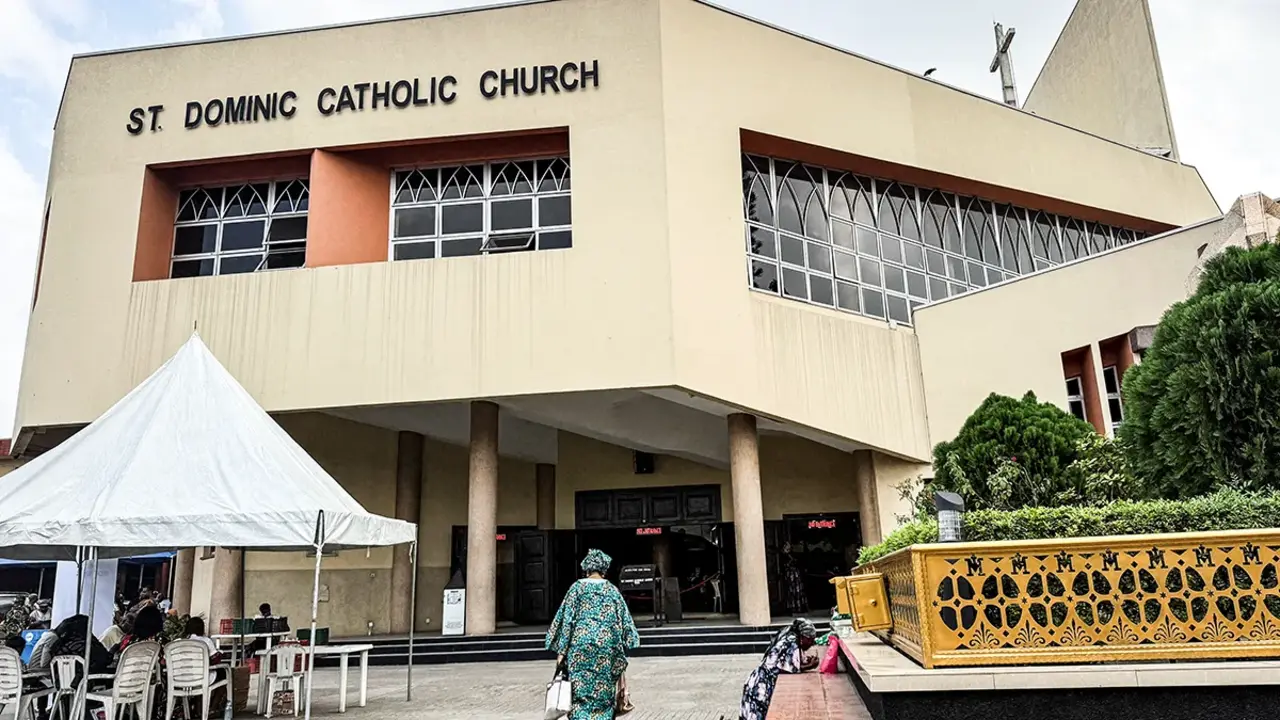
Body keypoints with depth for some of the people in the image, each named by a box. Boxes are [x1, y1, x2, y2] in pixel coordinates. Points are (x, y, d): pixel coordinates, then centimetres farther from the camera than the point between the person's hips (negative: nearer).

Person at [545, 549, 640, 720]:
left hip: (580, 645, -1)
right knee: (604, 696, 12)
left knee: (581, 694, 2)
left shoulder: (577, 587, 2)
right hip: (607, 645, 1)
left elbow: (566, 619, -2)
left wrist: (561, 651, 0)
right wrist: (621, 653, 14)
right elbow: (624, 621, 7)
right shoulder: (612, 590, 6)